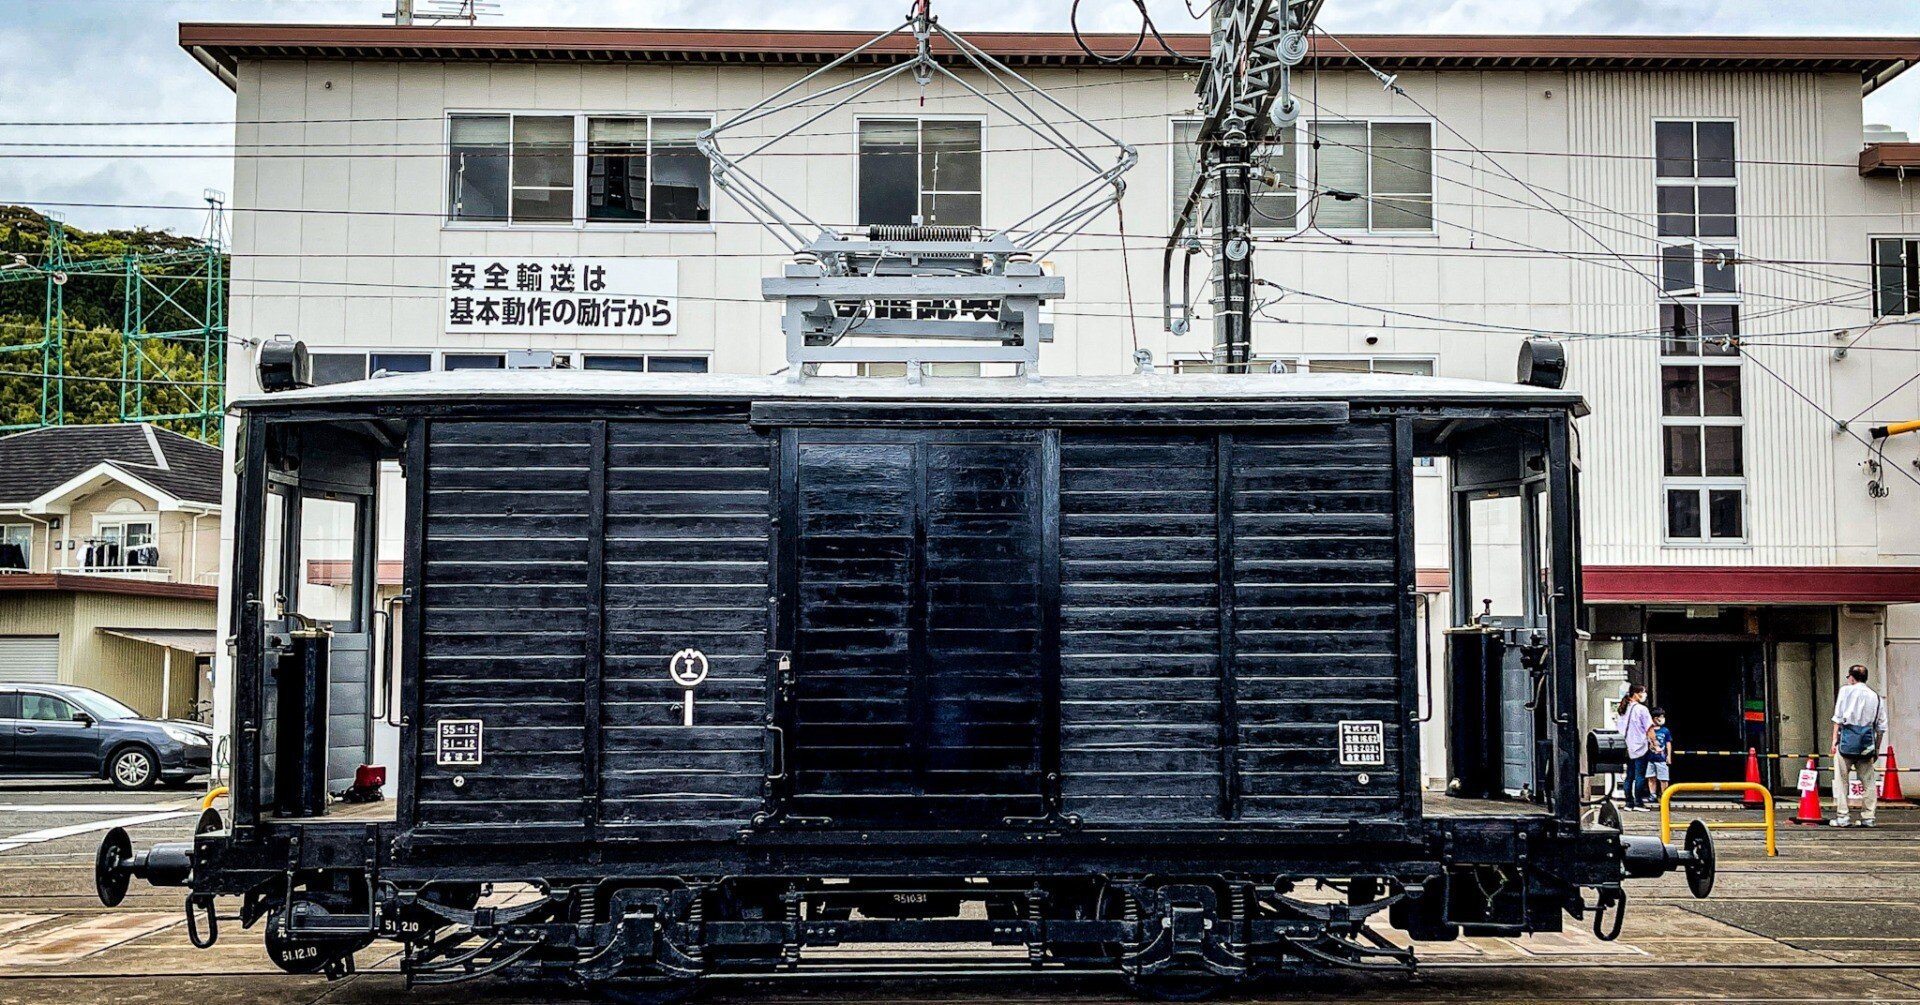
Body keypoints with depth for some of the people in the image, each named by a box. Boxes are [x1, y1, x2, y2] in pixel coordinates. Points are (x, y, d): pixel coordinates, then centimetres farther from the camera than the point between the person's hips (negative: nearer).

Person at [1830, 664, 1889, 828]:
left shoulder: (1846, 691, 3)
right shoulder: (1876, 697, 14)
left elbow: (1838, 718, -3)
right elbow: (1881, 727, 13)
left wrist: (1835, 739, 0)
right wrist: (1877, 748, 18)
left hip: (1848, 737, -3)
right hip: (1868, 741, 3)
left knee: (1841, 779, 1)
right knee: (1868, 780, 9)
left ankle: (1842, 816, -3)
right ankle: (1868, 817, 8)